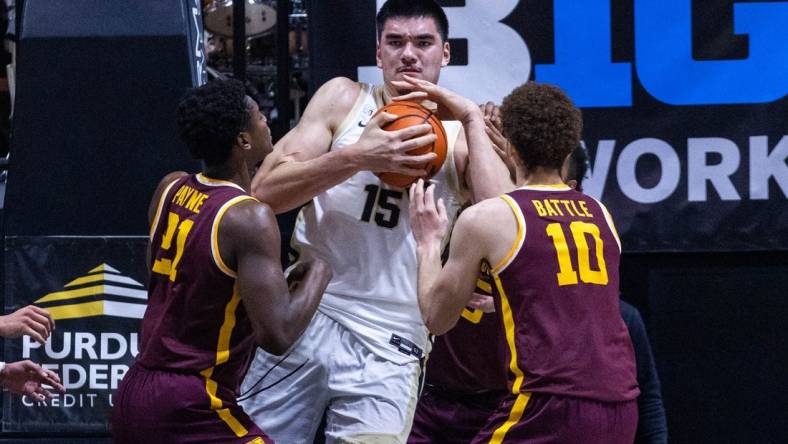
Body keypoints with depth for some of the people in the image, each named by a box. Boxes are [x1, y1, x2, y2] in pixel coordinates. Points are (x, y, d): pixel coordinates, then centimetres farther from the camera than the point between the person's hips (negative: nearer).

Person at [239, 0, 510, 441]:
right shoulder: (344, 100, 6)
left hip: (389, 347, -1)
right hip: (306, 316, 1)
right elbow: (265, 190, -4)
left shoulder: (462, 137, 4)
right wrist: (357, 157, -17)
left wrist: (472, 120, -11)